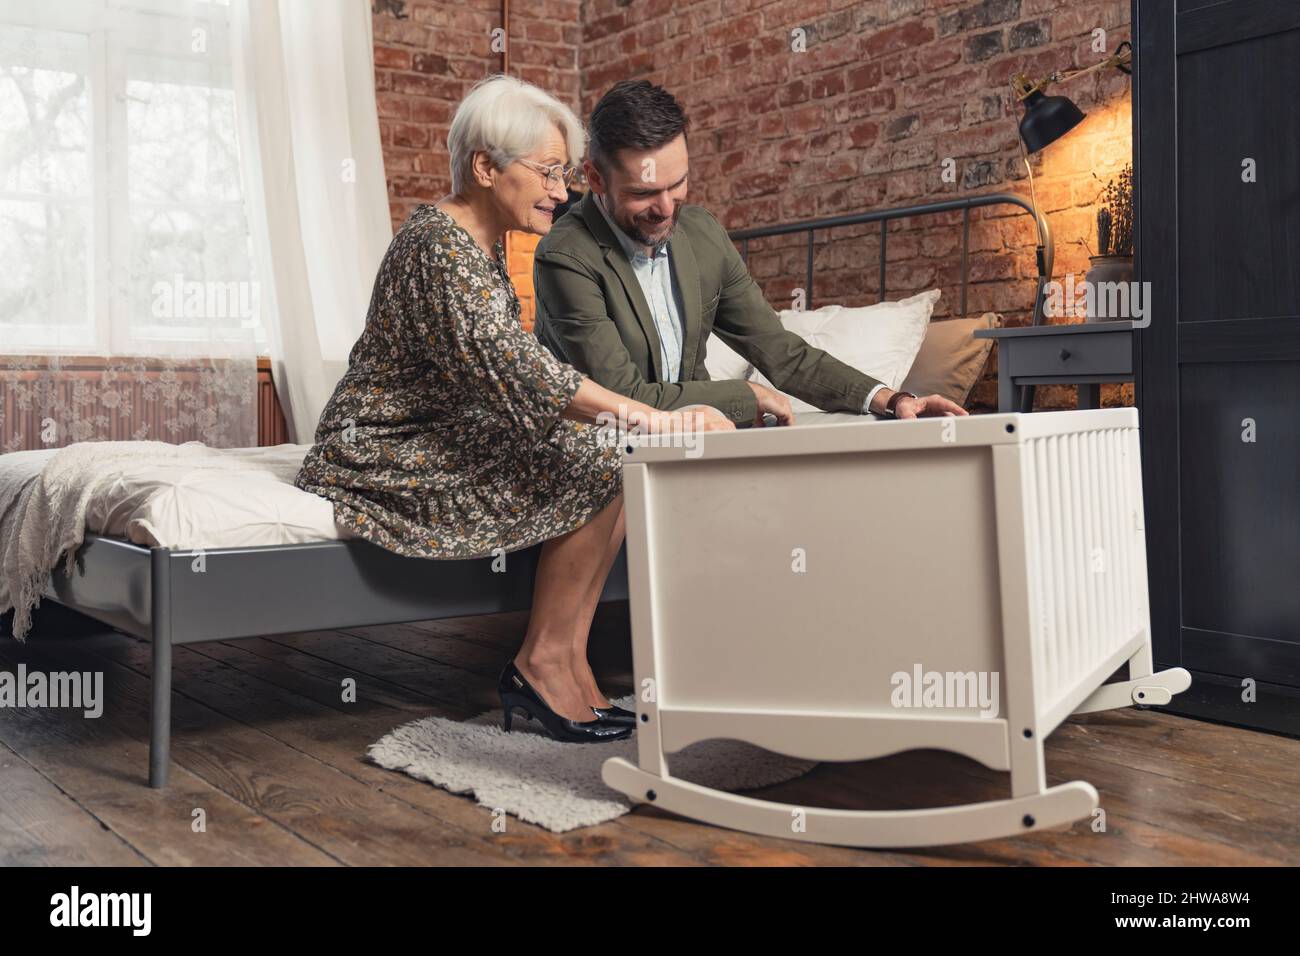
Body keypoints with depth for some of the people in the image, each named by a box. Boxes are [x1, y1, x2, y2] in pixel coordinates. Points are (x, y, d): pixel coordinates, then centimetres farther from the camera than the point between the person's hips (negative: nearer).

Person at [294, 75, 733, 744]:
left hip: (440, 440, 10)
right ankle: (542, 663, -9)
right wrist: (644, 416, -39)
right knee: (600, 459, -18)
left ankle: (566, 664, -5)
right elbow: (512, 365, -33)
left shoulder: (482, 242, 13)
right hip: (386, 458, -10)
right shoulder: (438, 244, -19)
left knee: (613, 453, -2)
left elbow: (502, 368, 14)